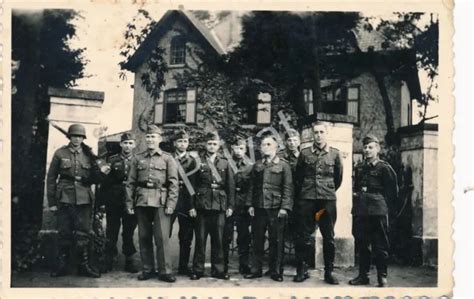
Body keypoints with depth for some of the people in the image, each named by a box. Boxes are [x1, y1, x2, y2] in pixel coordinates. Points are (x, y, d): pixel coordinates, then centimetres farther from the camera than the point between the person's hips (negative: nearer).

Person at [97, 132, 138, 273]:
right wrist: (102, 201, -4)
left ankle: (129, 261, 16)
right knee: (111, 232, 6)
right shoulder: (112, 160, 4)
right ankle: (109, 260, 15)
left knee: (129, 232, 7)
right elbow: (105, 181, 1)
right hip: (113, 202, 0)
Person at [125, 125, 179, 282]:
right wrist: (129, 203, 3)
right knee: (144, 237, 6)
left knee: (162, 237, -6)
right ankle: (147, 269, 16)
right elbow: (130, 182, 11)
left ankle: (165, 271, 1)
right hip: (141, 202, 3)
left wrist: (170, 204, -9)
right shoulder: (138, 159, 12)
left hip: (160, 202, -3)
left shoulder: (167, 159, 5)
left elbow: (173, 183, 0)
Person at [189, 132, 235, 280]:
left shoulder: (225, 163, 10)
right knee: (200, 239, 2)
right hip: (202, 205, -1)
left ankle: (218, 269, 13)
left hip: (219, 206, 1)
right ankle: (197, 270, 10)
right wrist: (191, 206, -4)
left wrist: (230, 206, 2)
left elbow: (231, 186, 8)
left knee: (218, 239, 4)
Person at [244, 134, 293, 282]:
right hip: (259, 207, 4)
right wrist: (250, 204, 5)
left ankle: (276, 271, 9)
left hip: (276, 208, -3)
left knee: (276, 241, 0)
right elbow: (252, 186, 15)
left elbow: (288, 188, -3)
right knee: (257, 240, 6)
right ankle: (256, 270, 15)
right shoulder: (257, 166, 14)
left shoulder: (283, 165, 2)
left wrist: (285, 207, -10)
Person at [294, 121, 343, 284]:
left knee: (328, 237, 4)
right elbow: (298, 177, 11)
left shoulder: (334, 154, 4)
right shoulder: (304, 153, 4)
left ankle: (329, 272, 12)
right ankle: (302, 270, 12)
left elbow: (338, 178, 12)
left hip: (328, 199, 0)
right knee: (303, 236, 2)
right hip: (306, 199, 0)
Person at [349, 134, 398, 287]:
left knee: (380, 245, -2)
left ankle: (382, 277, 6)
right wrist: (357, 195, 9)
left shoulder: (384, 168, -1)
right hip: (360, 211, 5)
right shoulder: (360, 168, 15)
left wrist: (388, 209, -3)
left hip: (378, 211, -5)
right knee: (362, 243, 8)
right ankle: (363, 275, 16)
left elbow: (392, 190, -1)